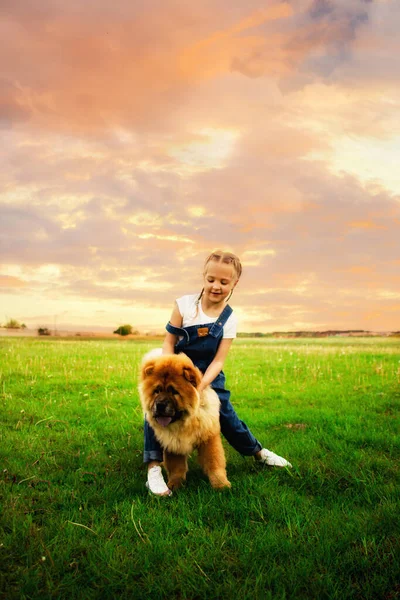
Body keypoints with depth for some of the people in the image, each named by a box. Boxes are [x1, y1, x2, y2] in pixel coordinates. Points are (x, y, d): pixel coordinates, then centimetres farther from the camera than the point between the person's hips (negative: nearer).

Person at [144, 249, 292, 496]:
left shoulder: (229, 319, -10)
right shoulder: (184, 305, -13)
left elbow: (218, 360, -13)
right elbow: (169, 342, -8)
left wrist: (200, 387, -27)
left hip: (208, 376, 1)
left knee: (228, 417, 5)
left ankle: (259, 452, 32)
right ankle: (154, 467, -18)